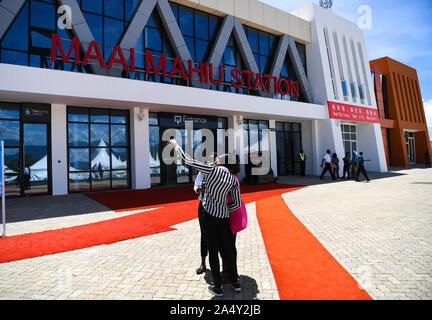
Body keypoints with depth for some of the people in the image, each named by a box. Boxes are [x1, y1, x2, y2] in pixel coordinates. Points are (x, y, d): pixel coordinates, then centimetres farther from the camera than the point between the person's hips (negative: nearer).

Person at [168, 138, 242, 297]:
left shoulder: (211, 170, -11)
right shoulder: (233, 179, 2)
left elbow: (187, 160, -10)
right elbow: (237, 203, 4)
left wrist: (175, 145, 4)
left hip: (209, 215, -4)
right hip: (224, 217, 4)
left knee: (213, 251, 7)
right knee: (226, 249, 18)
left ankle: (218, 287, 18)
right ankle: (235, 282, 28)